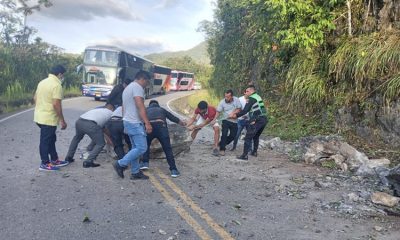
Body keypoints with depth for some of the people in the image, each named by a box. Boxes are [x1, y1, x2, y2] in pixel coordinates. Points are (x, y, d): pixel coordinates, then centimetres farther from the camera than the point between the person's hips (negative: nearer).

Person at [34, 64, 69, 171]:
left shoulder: (42, 82, 11)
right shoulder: (56, 85, -18)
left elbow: (35, 98, 17)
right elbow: (56, 104, -23)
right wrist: (62, 120, -17)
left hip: (40, 116, 9)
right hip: (48, 118, -9)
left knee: (51, 139, 18)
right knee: (46, 141, 1)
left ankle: (54, 160, 28)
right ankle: (45, 164, 11)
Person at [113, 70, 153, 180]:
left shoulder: (127, 88, 21)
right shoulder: (137, 87, -11)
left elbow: (123, 108, 25)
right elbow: (140, 106, -22)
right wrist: (147, 123, -25)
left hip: (127, 121, 11)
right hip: (135, 123, -11)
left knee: (135, 148, 13)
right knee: (142, 148, -8)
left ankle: (135, 172, 15)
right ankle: (120, 164, -5)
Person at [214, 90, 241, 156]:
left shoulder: (236, 100, -10)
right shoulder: (222, 102, -13)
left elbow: (239, 109, -2)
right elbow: (218, 112, -11)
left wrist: (233, 113, -19)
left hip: (234, 121, 3)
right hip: (226, 120, -2)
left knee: (233, 136, 5)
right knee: (224, 134, -17)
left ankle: (221, 144, 27)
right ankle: (222, 149, -6)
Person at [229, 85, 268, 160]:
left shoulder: (252, 98, -7)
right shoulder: (258, 97, 20)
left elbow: (245, 110, -12)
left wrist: (236, 115, -3)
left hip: (256, 121, -9)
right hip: (264, 120, 9)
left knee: (248, 137, -6)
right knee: (256, 136, 24)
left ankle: (245, 155, -9)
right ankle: (254, 152, 31)